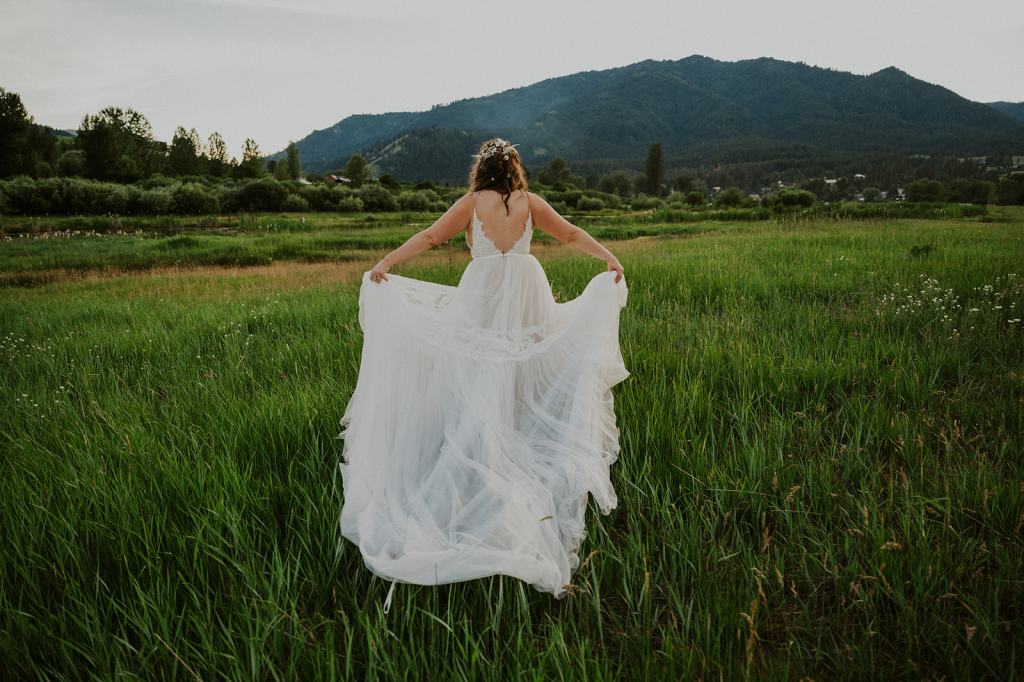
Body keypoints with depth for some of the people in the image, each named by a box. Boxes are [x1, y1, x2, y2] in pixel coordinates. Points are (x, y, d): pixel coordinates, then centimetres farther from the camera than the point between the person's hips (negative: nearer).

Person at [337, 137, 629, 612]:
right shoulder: (530, 203, 6)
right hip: (526, 293, 2)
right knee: (527, 381, 14)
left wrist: (384, 263, -2)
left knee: (481, 390, 3)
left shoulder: (472, 202, 1)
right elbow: (571, 235, 10)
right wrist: (610, 259, 19)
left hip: (483, 295, -2)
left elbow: (430, 236, -4)